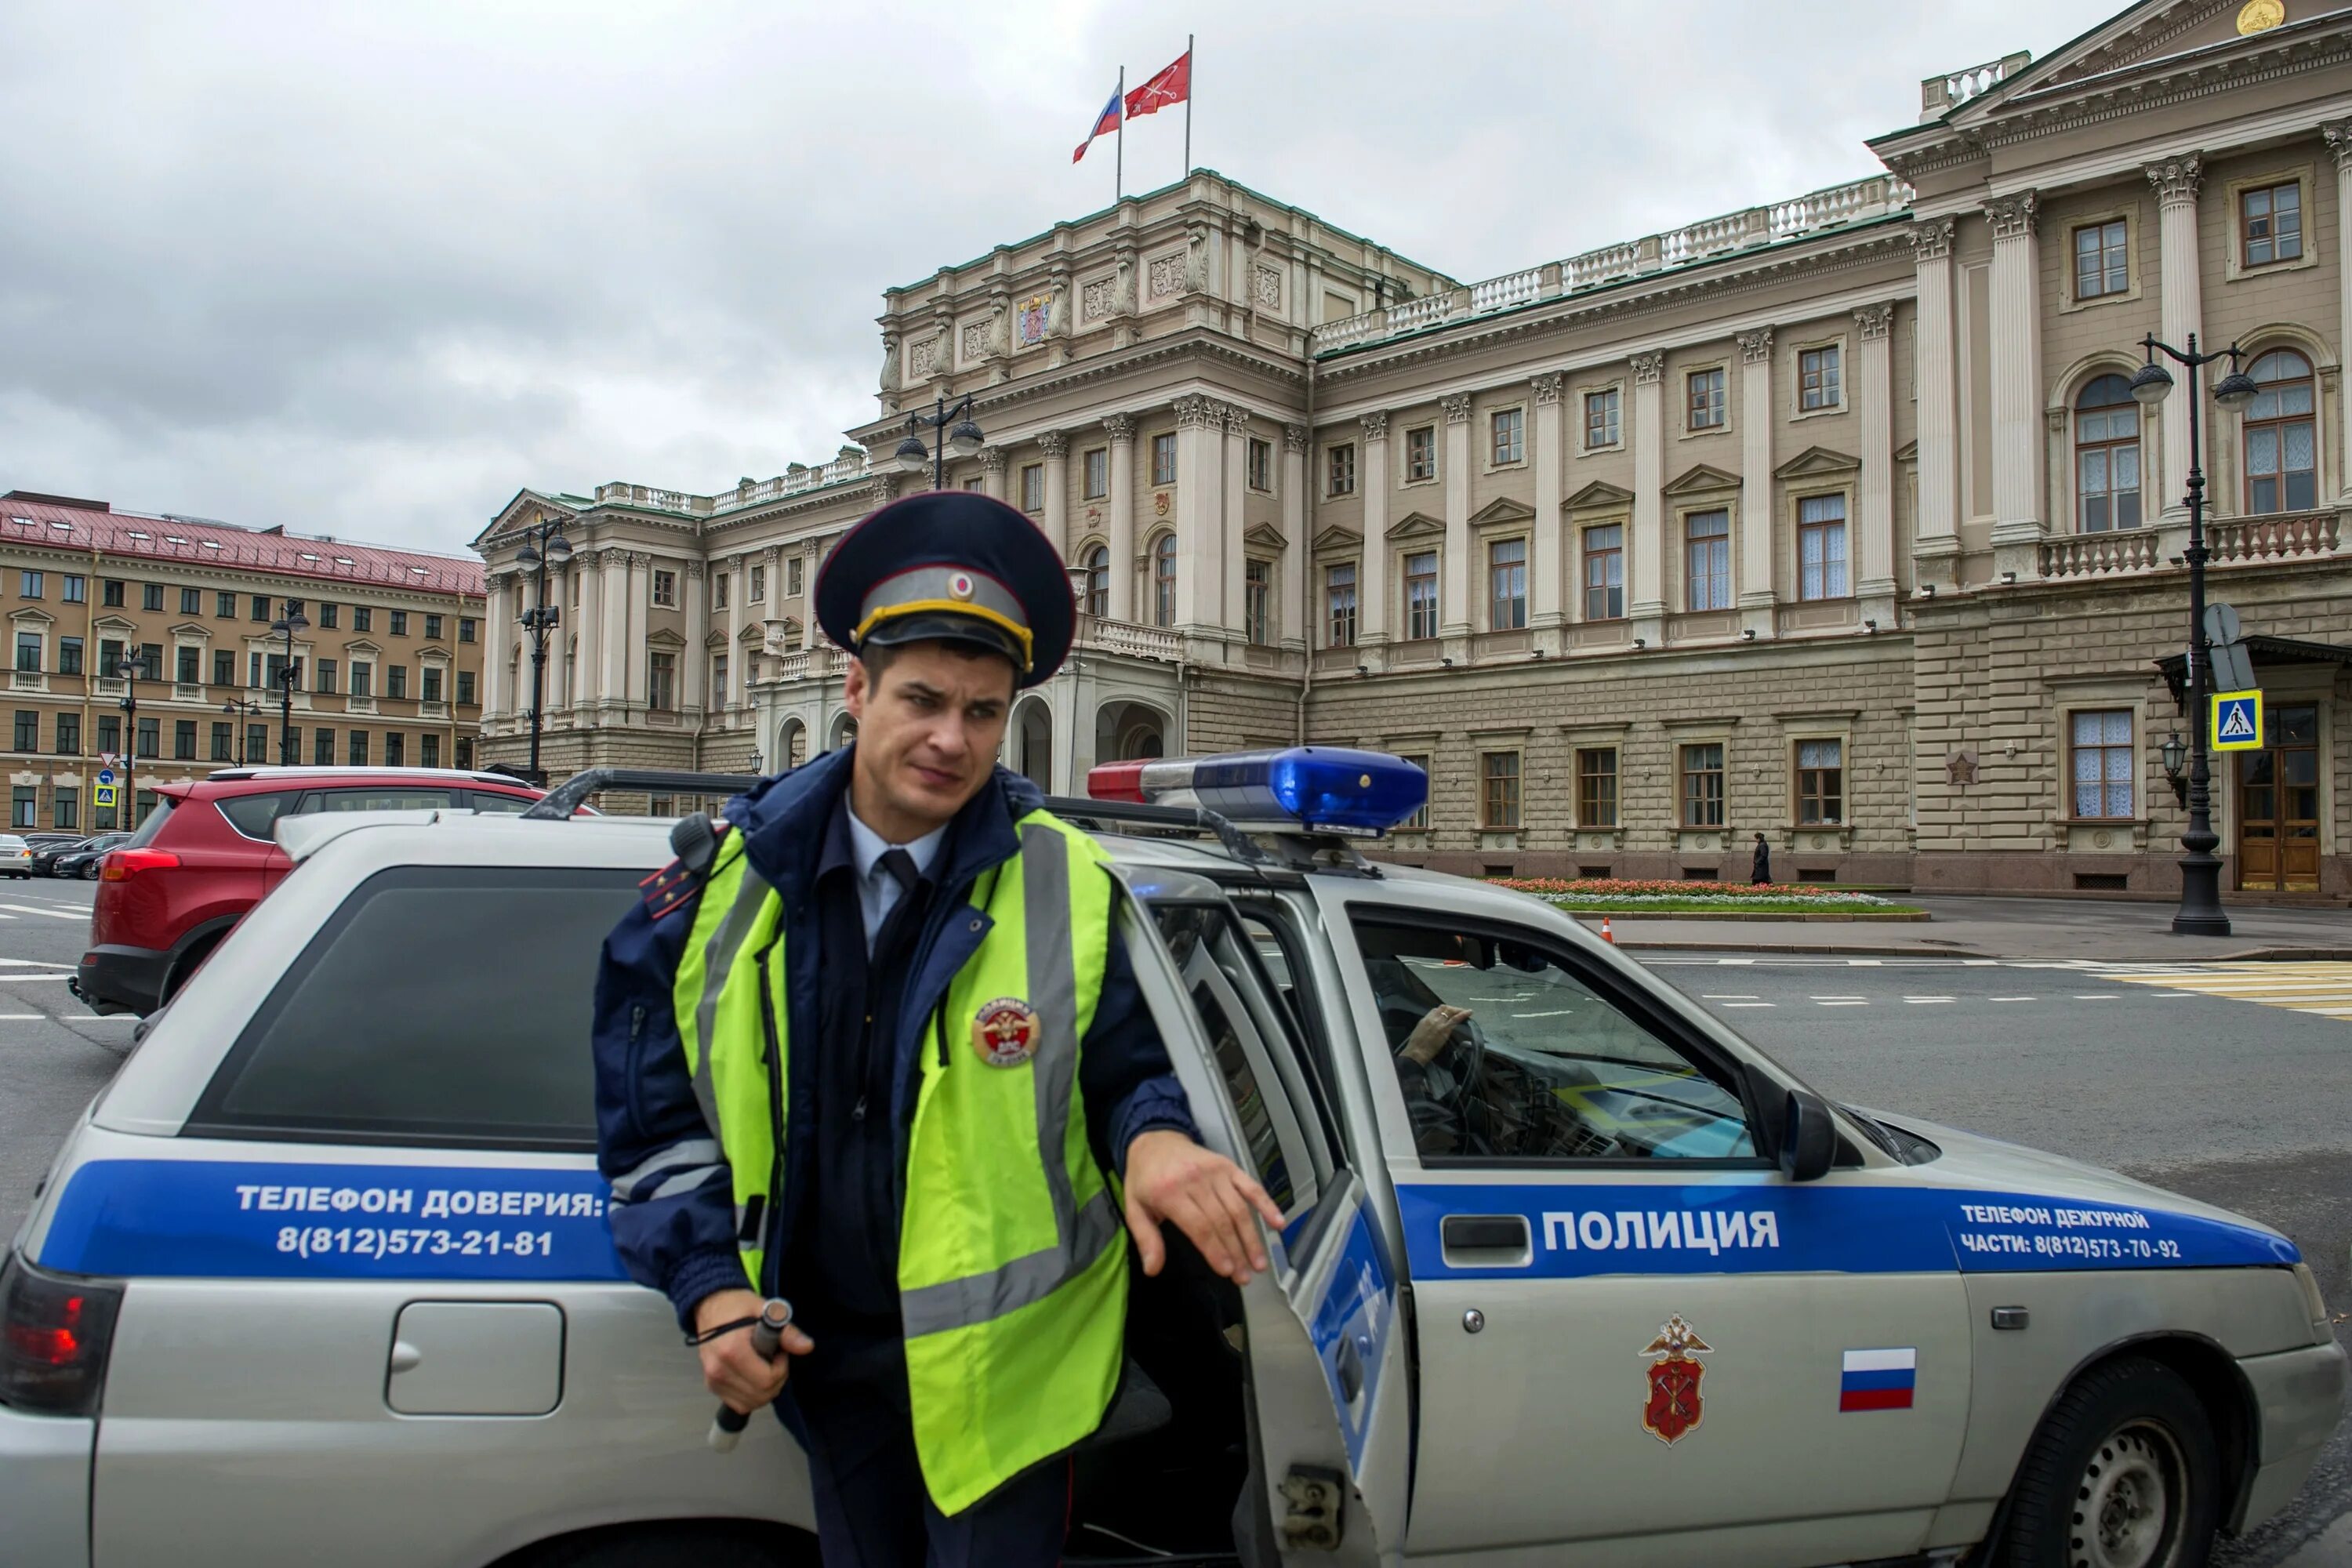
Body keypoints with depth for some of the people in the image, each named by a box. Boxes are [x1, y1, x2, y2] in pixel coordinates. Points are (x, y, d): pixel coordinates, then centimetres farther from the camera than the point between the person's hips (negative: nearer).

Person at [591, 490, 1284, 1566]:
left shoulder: (1063, 884, -11)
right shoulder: (733, 871, -6)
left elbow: (1128, 1071, -4)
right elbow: (658, 1112, 2)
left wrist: (1153, 1137, -27)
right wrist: (712, 1289, -9)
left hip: (1001, 1356, -3)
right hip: (822, 1350, 3)